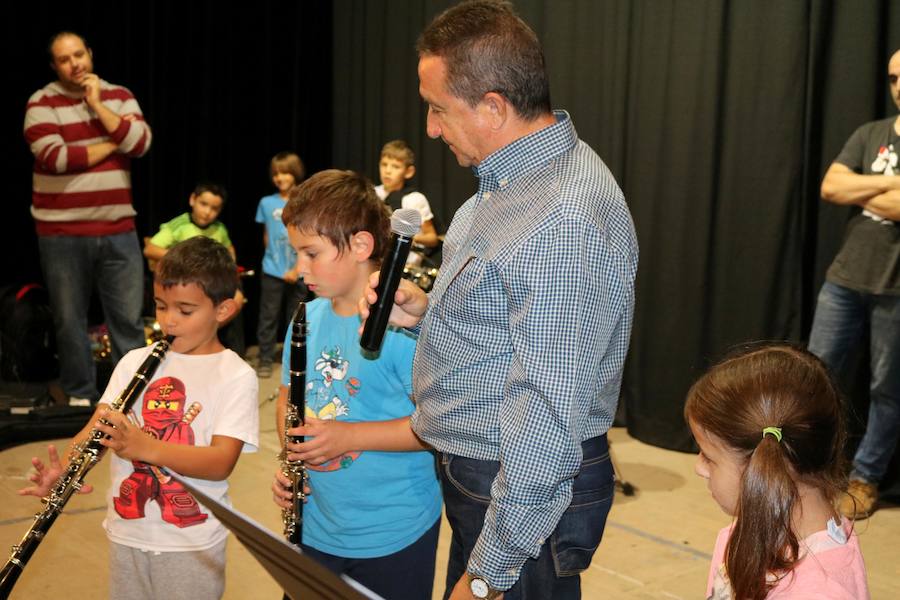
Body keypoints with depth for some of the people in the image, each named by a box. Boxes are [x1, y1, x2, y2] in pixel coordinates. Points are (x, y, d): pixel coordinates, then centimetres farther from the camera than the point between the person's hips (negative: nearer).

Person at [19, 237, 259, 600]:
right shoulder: (136, 361, 3)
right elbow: (99, 424, -4)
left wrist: (146, 447, -33)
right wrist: (62, 470, -24)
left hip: (192, 543, -4)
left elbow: (221, 463, -19)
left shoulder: (235, 376, -11)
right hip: (127, 532, 4)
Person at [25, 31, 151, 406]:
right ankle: (79, 394, 21)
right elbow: (55, 158, -17)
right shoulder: (42, 103, -3)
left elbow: (141, 143, -7)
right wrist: (112, 143, -7)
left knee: (129, 317, 4)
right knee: (69, 320, 7)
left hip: (118, 230, 2)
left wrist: (97, 105, -9)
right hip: (62, 233, -2)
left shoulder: (119, 96, 8)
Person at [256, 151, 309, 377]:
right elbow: (267, 235, 14)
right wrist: (274, 257, 9)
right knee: (269, 316, 2)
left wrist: (297, 269, -12)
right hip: (272, 272, 1)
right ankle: (265, 359, 10)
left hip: (299, 272, -1)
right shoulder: (267, 203, 4)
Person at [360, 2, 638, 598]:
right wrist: (426, 312, 0)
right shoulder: (513, 180, 6)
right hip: (479, 475, 10)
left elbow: (548, 419, -28)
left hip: (528, 496, -10)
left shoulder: (561, 223, -28)